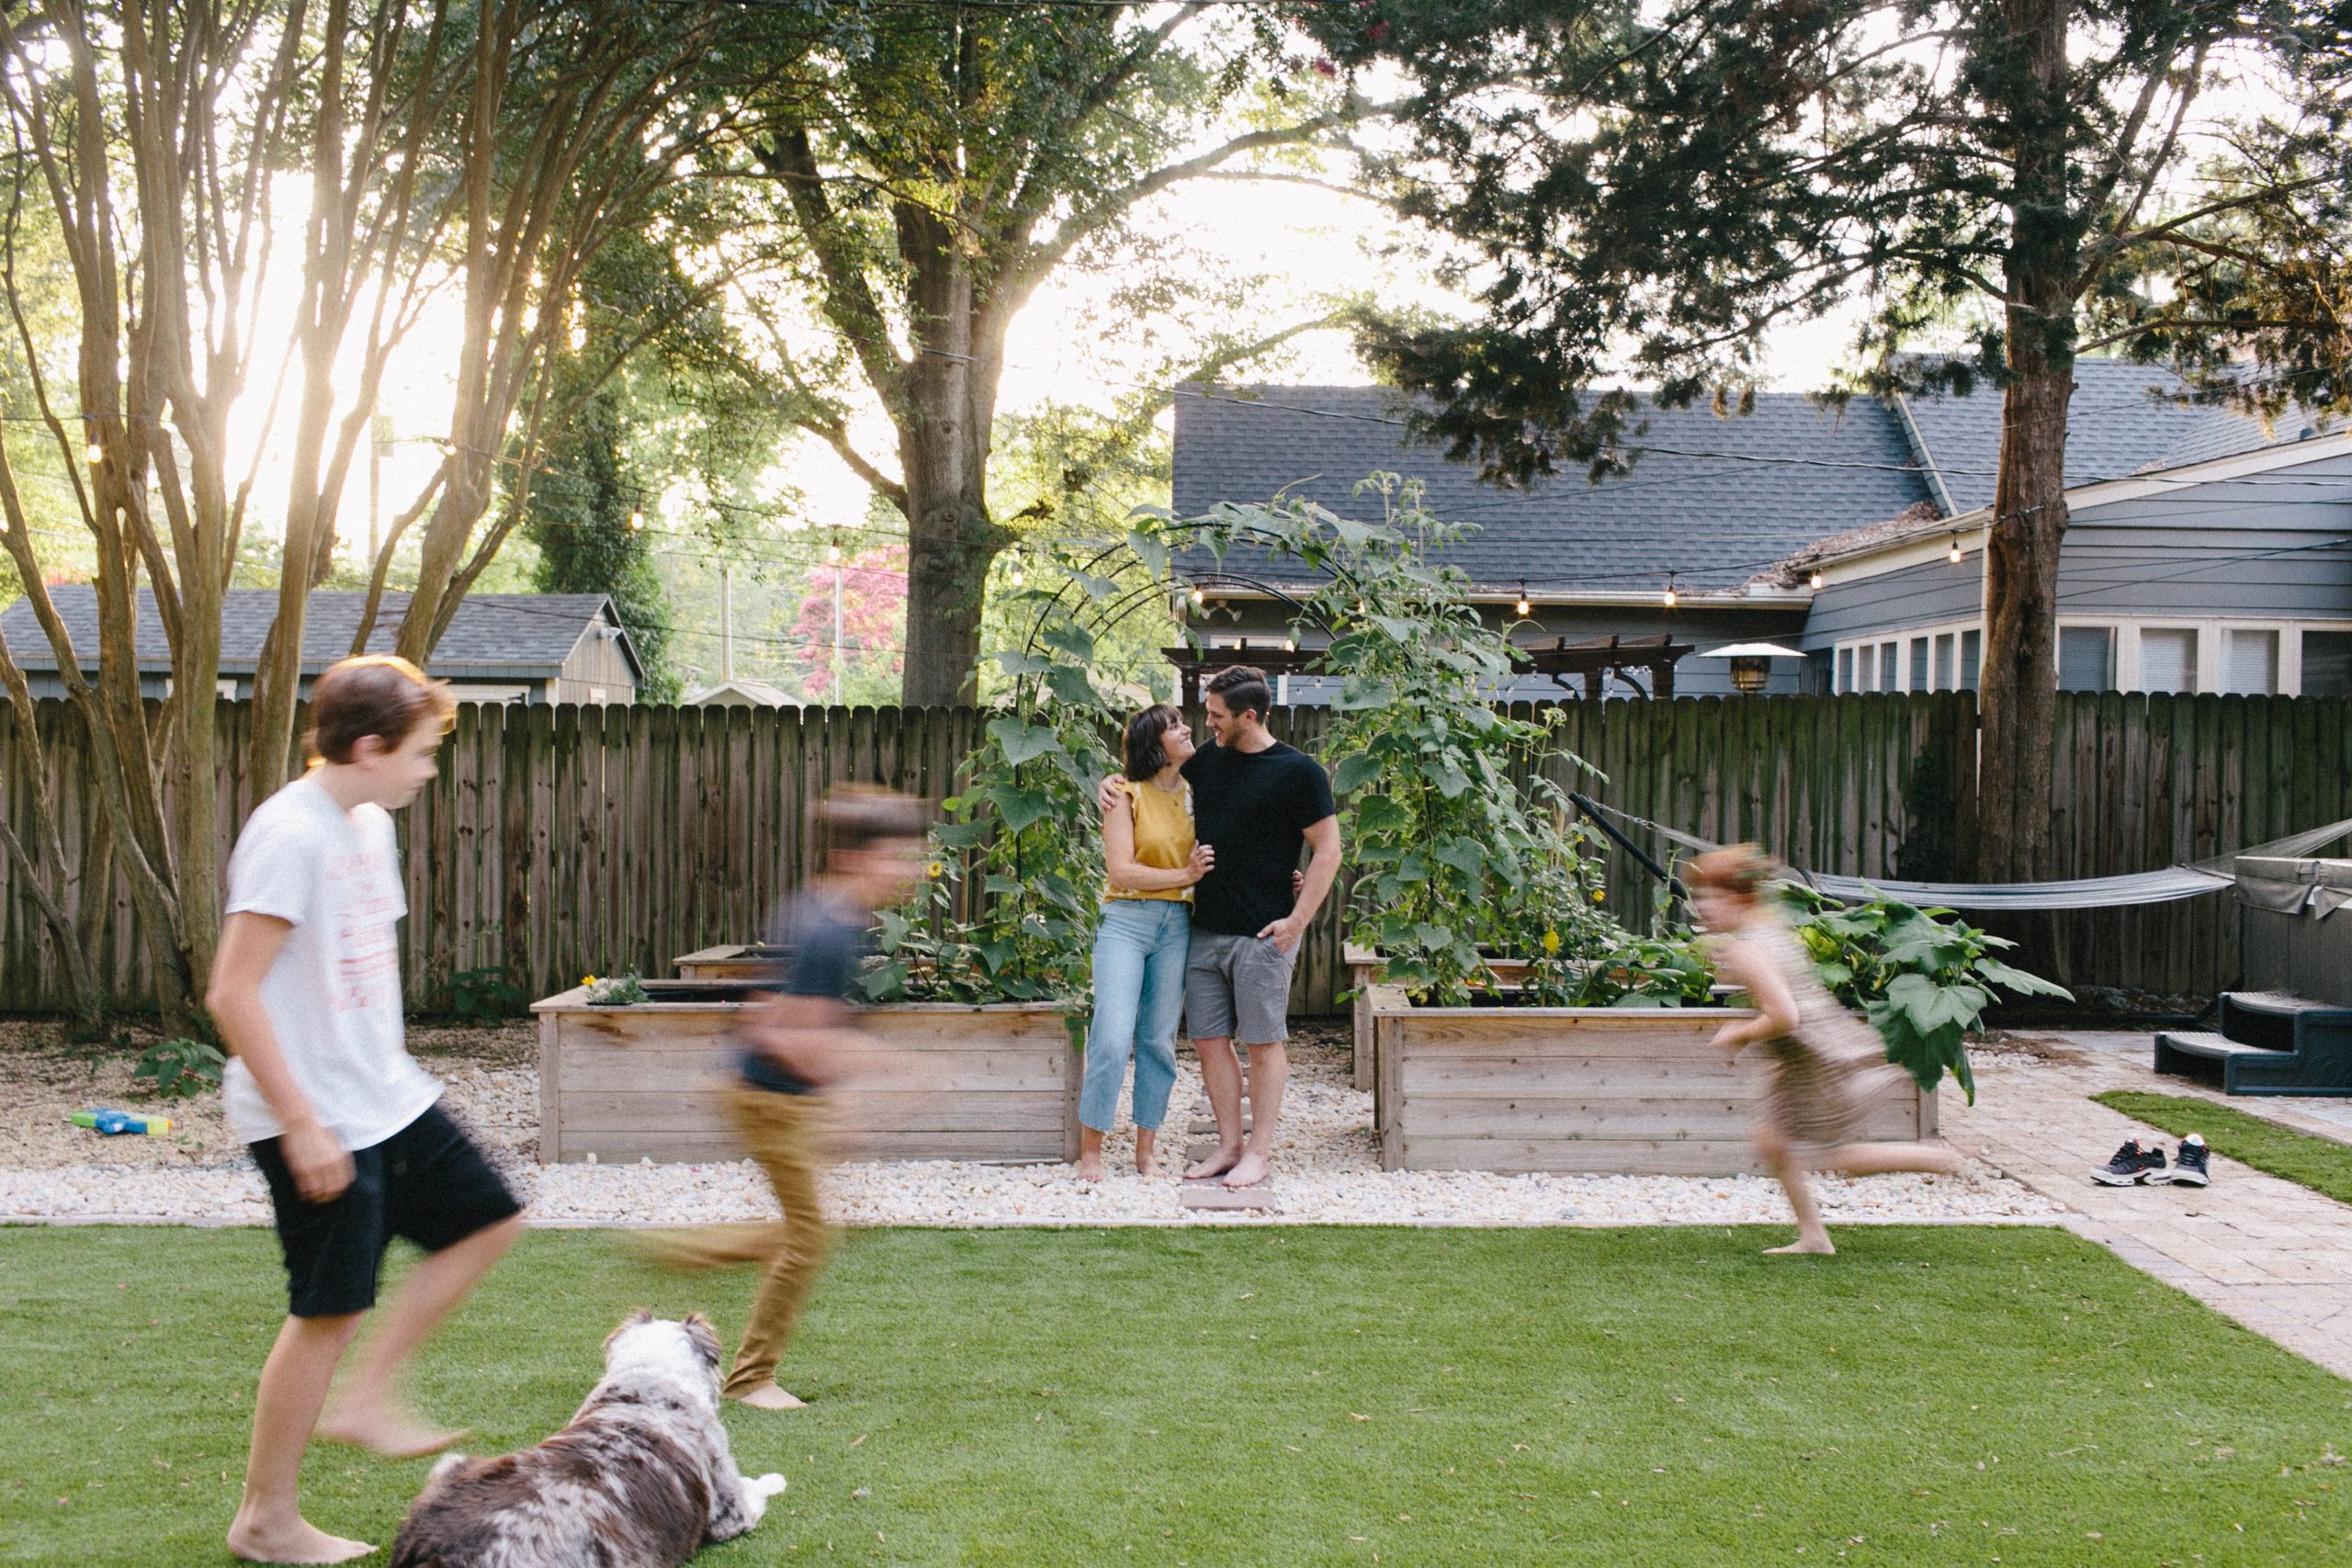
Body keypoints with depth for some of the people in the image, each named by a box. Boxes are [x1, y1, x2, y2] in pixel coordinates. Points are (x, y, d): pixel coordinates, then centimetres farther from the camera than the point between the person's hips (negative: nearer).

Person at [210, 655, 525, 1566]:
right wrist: (302, 1123, -22)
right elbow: (232, 993, -22)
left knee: (486, 1220, 13)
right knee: (328, 1310, -1)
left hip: (387, 1099, 9)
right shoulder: (290, 834, -19)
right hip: (314, 1121, -9)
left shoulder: (370, 826, 10)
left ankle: (365, 1400, 20)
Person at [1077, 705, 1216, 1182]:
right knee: (1113, 1039, -11)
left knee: (1159, 1041, 6)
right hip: (1126, 921, -4)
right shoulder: (1127, 795, -5)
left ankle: (1146, 1151, 15)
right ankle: (1090, 1151, -1)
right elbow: (1120, 870, -11)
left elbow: (1215, 857, 16)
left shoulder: (1195, 794, 9)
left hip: (1177, 926, 4)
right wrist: (1184, 875, -12)